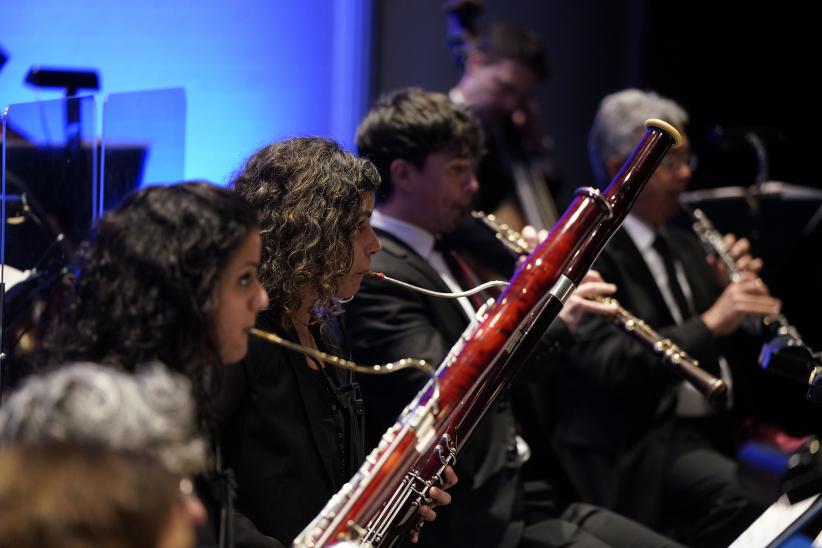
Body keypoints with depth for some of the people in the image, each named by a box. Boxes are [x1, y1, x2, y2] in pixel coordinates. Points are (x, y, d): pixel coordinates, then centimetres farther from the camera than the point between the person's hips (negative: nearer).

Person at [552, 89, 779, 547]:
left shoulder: (684, 246, 20)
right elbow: (610, 367, -18)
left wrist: (740, 292, 4)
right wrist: (710, 323, -23)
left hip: (723, 427, 8)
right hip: (642, 450, -8)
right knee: (741, 500, -34)